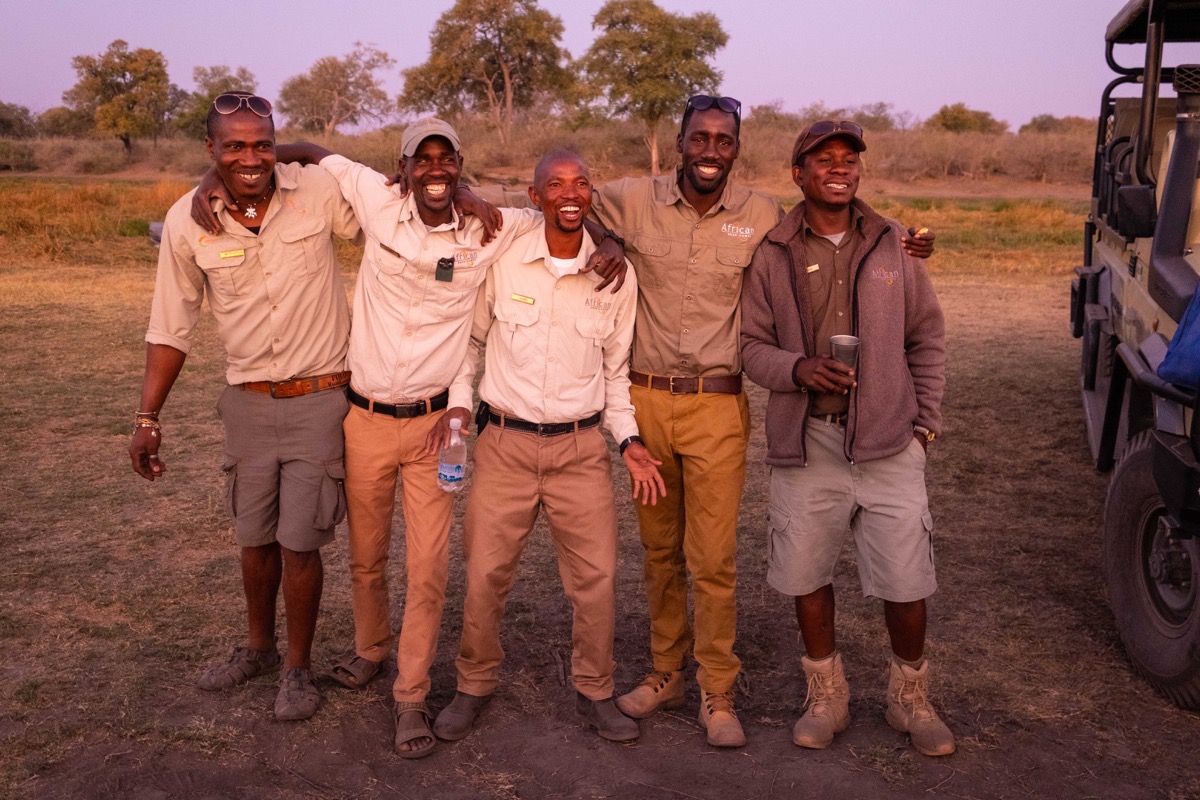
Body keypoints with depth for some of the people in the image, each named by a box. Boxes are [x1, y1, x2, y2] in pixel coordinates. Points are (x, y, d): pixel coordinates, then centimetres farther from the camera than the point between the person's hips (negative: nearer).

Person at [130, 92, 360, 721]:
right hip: (248, 403, 3)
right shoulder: (188, 221, -5)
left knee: (299, 543, 1)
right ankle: (259, 647, 41)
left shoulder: (320, 191, -10)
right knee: (255, 538, 16)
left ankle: (298, 668, 24)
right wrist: (147, 418, 3)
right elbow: (171, 327, 4)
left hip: (319, 400, -2)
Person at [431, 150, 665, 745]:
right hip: (505, 444, -1)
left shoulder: (615, 274, 2)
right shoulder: (502, 261, -3)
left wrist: (630, 440, 1)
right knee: (485, 574, 4)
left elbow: (616, 369, 10)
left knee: (596, 577, 3)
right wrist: (458, 402, -3)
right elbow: (470, 338, 10)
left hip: (581, 447, 1)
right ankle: (475, 685, 26)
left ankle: (594, 693, 24)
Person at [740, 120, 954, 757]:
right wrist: (797, 368, -16)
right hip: (806, 441, 0)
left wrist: (926, 419, 6)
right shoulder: (771, 254, 3)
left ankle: (910, 698, 27)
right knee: (806, 573, 9)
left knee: (906, 579, 1)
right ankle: (827, 695, 31)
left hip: (888, 439, 0)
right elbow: (752, 344, 3)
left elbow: (927, 338, 13)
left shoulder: (892, 245, 7)